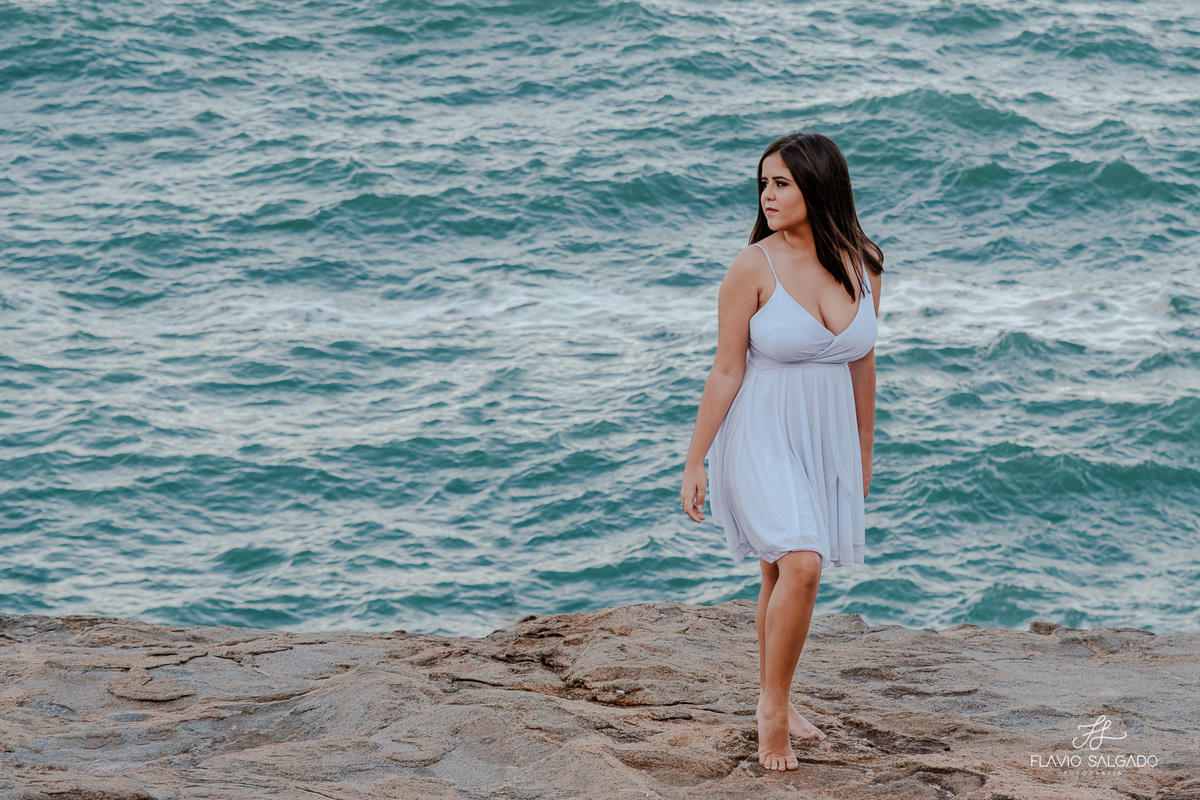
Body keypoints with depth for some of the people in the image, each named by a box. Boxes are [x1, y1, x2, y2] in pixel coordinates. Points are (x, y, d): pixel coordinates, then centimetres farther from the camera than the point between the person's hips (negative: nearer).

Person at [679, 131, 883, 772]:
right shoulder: (754, 267, -13)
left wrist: (864, 452, 17)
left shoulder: (862, 265, -1)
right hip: (762, 436, -5)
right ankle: (772, 708, -5)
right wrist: (694, 463, -8)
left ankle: (772, 700, 30)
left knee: (785, 573, 13)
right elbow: (726, 371, -9)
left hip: (826, 441, 5)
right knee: (800, 566, -20)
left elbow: (861, 363, 11)